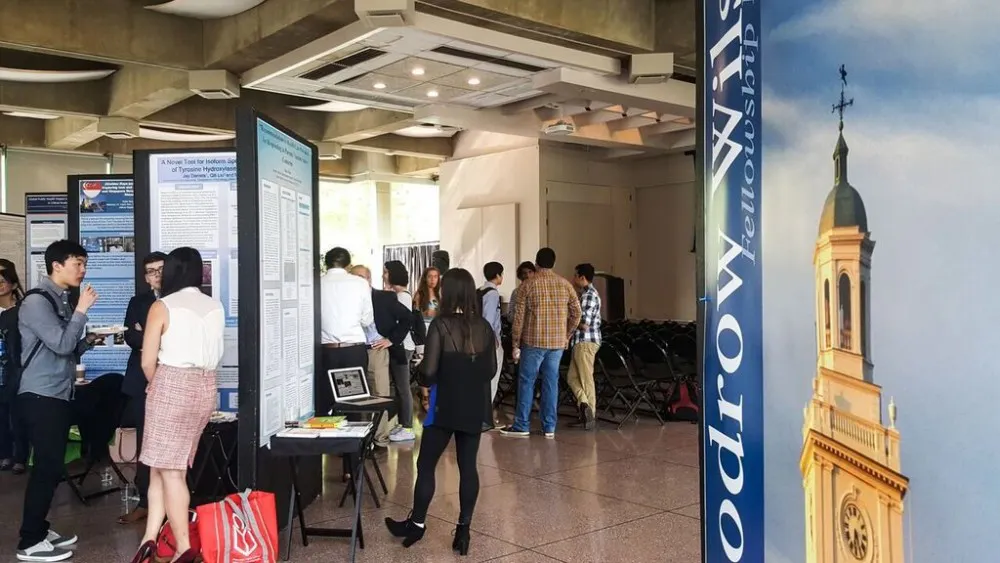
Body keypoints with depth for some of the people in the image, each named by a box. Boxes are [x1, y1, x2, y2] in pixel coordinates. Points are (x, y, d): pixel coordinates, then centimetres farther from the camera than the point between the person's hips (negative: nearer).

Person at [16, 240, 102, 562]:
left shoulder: (63, 301, 14)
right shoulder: (37, 302, -13)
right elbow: (61, 345, -21)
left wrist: (88, 341, 3)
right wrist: (82, 310, -16)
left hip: (59, 395, 9)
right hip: (40, 397, -9)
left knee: (51, 466, 13)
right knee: (48, 467, -7)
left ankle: (39, 530, 23)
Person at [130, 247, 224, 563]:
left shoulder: (163, 307, -7)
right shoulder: (216, 307, 9)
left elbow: (148, 362, -6)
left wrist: (156, 386, 11)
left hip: (172, 384, -6)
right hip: (205, 387, 6)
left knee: (168, 468, 2)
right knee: (163, 465, 14)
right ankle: (150, 537, 12)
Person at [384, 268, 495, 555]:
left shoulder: (441, 325, -14)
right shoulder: (484, 327, 0)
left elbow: (428, 374, -15)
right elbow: (491, 370, 9)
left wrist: (420, 369, 5)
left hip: (444, 408, -4)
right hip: (474, 409, 4)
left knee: (426, 465, 11)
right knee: (468, 467, 10)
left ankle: (417, 523, 23)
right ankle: (463, 529, 14)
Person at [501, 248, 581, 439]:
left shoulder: (529, 285, -4)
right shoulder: (565, 284, 4)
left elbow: (519, 316, -5)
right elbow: (576, 313, 6)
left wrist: (516, 345, 0)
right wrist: (567, 336, 17)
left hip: (534, 341, -3)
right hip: (558, 342, 3)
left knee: (526, 381, 5)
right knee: (551, 382, 8)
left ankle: (521, 425, 10)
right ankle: (549, 427, 11)